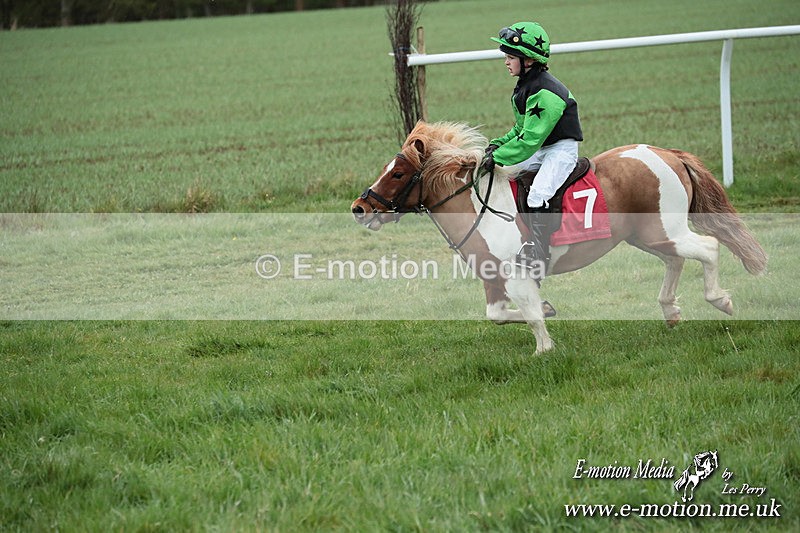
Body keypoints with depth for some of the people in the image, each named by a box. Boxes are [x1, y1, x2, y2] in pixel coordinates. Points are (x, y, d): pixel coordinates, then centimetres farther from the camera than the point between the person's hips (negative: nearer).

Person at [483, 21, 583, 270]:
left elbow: (529, 139, -27)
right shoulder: (524, 86, 7)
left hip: (562, 149, -11)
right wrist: (499, 144, 2)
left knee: (537, 194, -27)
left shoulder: (546, 93, -25)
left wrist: (498, 157, -23)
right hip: (541, 150, 11)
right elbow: (522, 128, 17)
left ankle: (538, 247, -23)